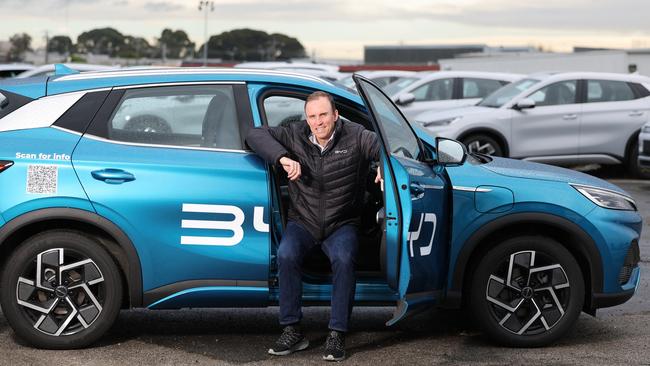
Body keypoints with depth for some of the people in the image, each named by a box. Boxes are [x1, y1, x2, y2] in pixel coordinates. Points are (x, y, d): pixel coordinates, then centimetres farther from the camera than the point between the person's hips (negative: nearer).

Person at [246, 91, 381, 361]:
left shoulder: (355, 137, -5)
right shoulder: (295, 135, -1)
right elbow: (255, 135, -4)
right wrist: (282, 157, -21)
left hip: (341, 224, -1)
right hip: (302, 222, 1)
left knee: (343, 259, -33)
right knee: (286, 254, -30)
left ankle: (337, 335, -25)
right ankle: (292, 331, -22)